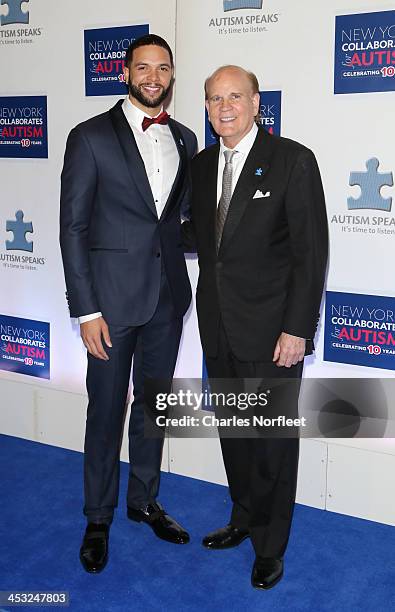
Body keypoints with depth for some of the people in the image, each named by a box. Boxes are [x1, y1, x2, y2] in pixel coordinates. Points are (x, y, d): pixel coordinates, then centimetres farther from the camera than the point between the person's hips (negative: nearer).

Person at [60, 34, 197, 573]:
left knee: (153, 403, 16)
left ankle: (144, 499, 35)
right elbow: (73, 227, -9)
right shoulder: (91, 137, -7)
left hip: (168, 296, 5)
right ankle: (99, 517, 26)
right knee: (106, 410, 7)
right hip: (113, 296, -4)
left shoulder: (185, 140, 9)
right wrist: (86, 310, -13)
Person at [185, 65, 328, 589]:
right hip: (218, 327, 6)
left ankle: (270, 547, 25)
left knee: (273, 441, 6)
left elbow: (311, 251, -12)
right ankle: (244, 519, 39)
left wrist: (297, 328, -16)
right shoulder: (202, 164, 9)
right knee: (233, 431, 18)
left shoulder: (293, 160, -10)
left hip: (270, 329, -6)